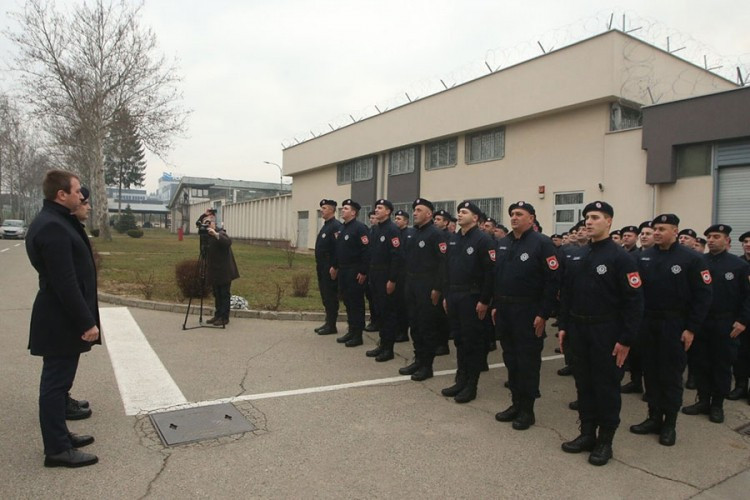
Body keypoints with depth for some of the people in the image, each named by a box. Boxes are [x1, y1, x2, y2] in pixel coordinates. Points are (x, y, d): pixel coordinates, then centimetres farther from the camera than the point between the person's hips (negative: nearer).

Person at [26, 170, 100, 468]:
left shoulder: (55, 221, 12)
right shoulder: (52, 227, -22)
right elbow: (65, 282, -26)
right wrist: (86, 322, -22)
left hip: (63, 319, 10)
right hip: (62, 322, -10)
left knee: (57, 381, 18)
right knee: (56, 383, 0)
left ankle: (59, 435, 30)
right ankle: (57, 449, 11)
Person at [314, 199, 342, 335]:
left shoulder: (336, 226, -15)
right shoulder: (325, 226, 16)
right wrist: (319, 265, 17)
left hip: (329, 268, -10)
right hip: (322, 268, 10)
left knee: (330, 296, -2)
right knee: (325, 295, 14)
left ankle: (331, 326, 6)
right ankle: (328, 322, 24)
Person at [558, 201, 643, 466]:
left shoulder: (621, 258, -10)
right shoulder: (574, 257, 8)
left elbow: (634, 302, -12)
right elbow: (566, 293, 13)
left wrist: (626, 340, -15)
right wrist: (563, 326, 9)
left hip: (606, 332, -5)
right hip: (578, 330, 6)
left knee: (606, 386, 5)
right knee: (583, 383, 13)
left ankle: (605, 441, 19)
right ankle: (587, 433, 27)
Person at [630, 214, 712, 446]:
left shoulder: (691, 258, -7)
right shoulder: (644, 258, 5)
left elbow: (703, 295, -8)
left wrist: (691, 328, -11)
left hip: (674, 326, -4)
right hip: (647, 324, 4)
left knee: (671, 376, 5)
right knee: (651, 372, 11)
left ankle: (670, 424, 18)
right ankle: (654, 418, 24)